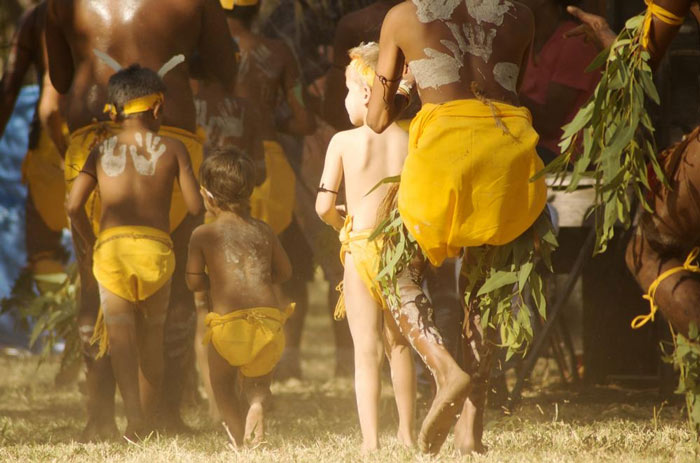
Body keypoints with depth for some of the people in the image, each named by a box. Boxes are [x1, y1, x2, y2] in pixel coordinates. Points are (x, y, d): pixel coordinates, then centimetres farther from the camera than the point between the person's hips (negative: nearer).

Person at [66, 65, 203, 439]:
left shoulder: (101, 151, 13)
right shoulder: (172, 149, 10)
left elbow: (74, 205, 3)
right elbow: (195, 206, 3)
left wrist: (92, 245, 17)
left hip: (111, 248, 0)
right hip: (156, 246, 0)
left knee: (120, 334, -5)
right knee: (152, 333, 16)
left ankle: (133, 413, -26)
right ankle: (148, 418, 17)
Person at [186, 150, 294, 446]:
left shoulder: (203, 235, 3)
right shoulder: (263, 231, 14)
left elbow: (194, 281, 1)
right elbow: (284, 271, 21)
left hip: (228, 322, -3)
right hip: (269, 319, 3)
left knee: (222, 383, 17)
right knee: (258, 377, 23)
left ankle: (240, 440, -4)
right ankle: (257, 404, -12)